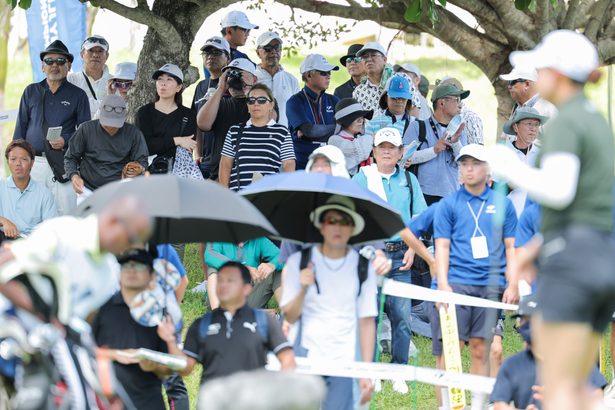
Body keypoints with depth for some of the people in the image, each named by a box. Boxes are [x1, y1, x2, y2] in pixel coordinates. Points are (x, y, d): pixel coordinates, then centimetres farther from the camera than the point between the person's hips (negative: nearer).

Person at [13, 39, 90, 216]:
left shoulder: (78, 95, 8)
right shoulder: (31, 92, 14)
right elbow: (21, 127, 15)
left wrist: (66, 140, -12)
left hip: (64, 164, -2)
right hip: (33, 162, 2)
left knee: (65, 212, -8)